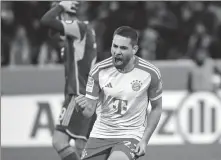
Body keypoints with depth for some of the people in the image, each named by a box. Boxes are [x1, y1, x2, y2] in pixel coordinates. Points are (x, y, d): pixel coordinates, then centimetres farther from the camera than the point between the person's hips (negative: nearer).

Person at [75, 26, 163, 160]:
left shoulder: (151, 73, -10)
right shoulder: (99, 71, -8)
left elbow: (157, 108, 4)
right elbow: (90, 111, -4)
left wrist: (144, 140, -4)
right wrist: (83, 107, -29)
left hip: (131, 135, -3)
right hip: (101, 134, 3)